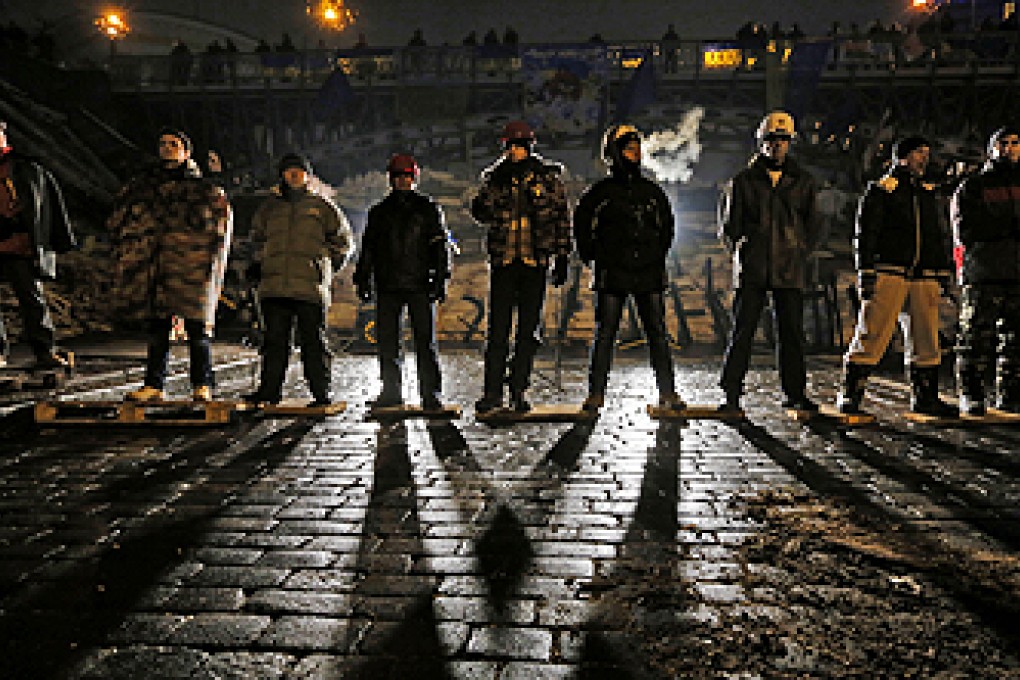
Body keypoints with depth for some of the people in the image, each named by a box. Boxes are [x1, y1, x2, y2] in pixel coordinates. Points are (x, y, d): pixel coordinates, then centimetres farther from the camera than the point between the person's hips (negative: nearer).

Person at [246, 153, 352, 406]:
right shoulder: (269, 207, 17)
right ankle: (269, 390, 13)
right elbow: (258, 239, 31)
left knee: (314, 342, 0)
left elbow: (343, 241, 17)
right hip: (274, 287, 3)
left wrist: (327, 268, 11)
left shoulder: (322, 207, 9)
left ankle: (322, 393, 5)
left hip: (311, 287, -3)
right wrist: (257, 264, 17)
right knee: (274, 341, 6)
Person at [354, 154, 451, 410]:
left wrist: (440, 279, -6)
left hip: (420, 284, -3)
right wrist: (363, 280, 11)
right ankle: (391, 392, 14)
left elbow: (440, 245, 4)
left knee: (425, 341, -3)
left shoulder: (429, 209, 9)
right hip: (387, 285, 3)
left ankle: (430, 394, 2)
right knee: (387, 341, 5)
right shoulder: (379, 212, 17)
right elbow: (368, 249, 19)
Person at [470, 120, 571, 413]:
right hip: (503, 260, 1)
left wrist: (562, 258, 3)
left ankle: (519, 391, 13)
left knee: (528, 329, 4)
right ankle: (492, 391, 6)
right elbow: (483, 213, 8)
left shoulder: (549, 175, 5)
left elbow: (562, 217, 7)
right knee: (498, 327, -1)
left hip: (535, 260, -1)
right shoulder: (495, 176, 10)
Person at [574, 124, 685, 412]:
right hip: (612, 274, -3)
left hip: (649, 273, 3)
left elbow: (666, 224, 25)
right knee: (605, 334, 1)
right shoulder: (601, 191, 2)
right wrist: (592, 258, 5)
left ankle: (667, 392, 10)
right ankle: (596, 393, 9)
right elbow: (582, 223, 10)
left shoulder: (652, 191, 12)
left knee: (658, 334, 3)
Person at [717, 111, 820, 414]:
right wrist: (741, 251, 2)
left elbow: (812, 223, 20)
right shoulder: (743, 180, 7)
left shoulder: (803, 181, 13)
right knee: (742, 330, -4)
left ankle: (795, 393, 15)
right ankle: (731, 394, 1)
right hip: (752, 268, -2)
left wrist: (801, 252, 9)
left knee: (792, 332, 5)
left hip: (790, 267, 2)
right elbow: (728, 224, 12)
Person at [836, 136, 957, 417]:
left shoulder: (929, 193, 21)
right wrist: (865, 272, -11)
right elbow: (864, 233, -3)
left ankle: (925, 398, 17)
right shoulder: (880, 190, 4)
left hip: (925, 277, 6)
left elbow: (939, 236, 25)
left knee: (926, 339, 7)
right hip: (889, 272, -6)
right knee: (872, 336, -9)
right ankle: (849, 395, -2)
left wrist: (943, 272, 17)